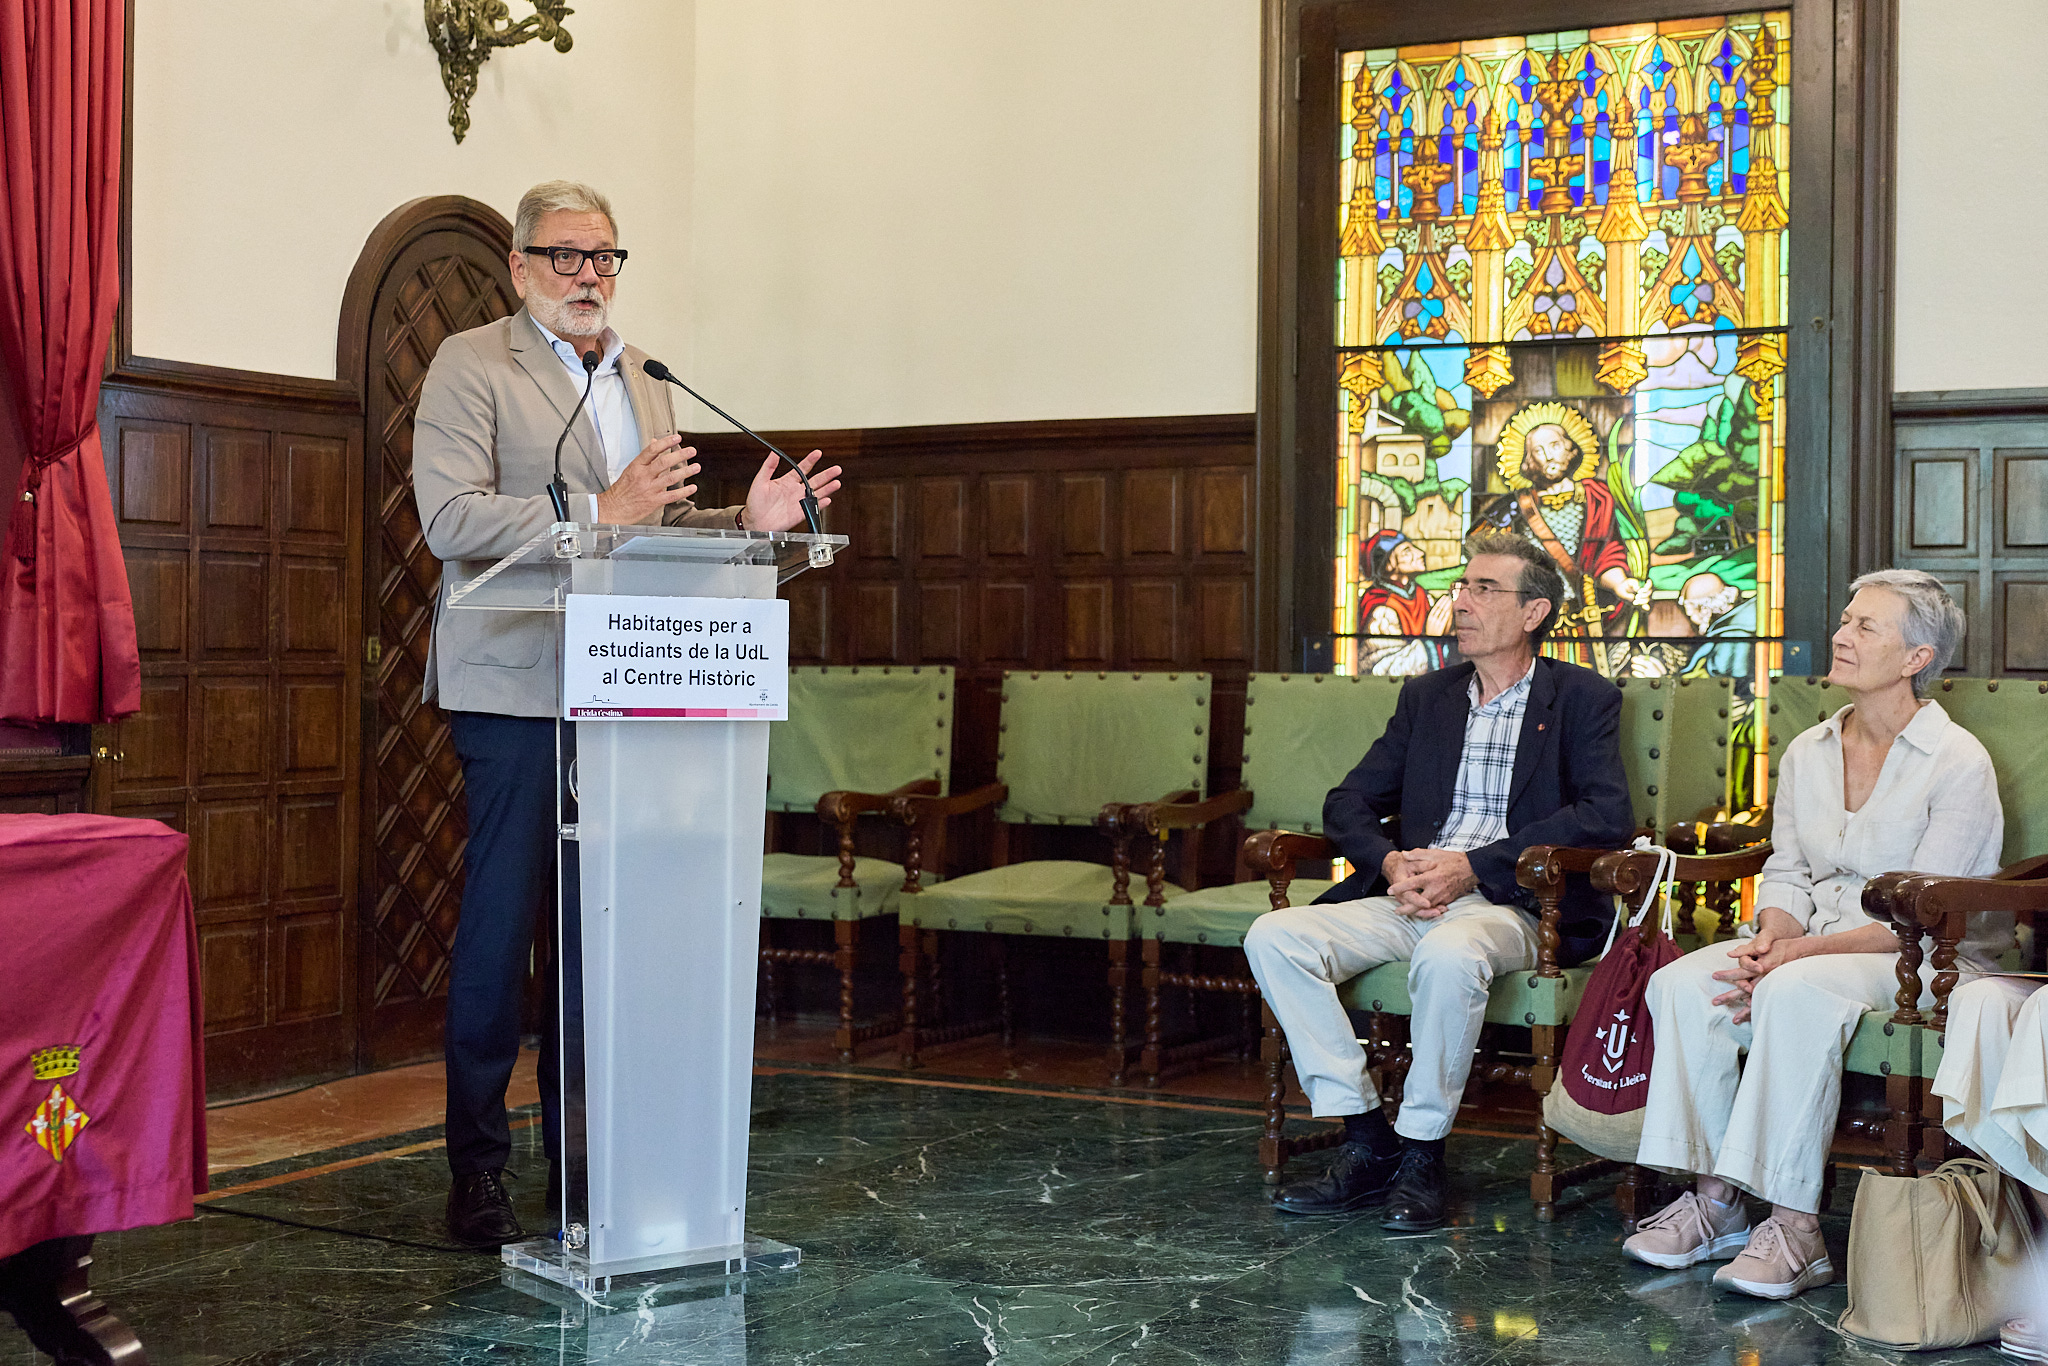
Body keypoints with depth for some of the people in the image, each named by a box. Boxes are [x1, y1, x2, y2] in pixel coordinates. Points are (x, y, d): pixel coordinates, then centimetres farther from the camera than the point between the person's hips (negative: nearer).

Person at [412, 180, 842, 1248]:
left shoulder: (642, 377, 19)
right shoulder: (471, 366, -2)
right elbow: (451, 519, -15)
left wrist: (746, 520, 5)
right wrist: (599, 511, -22)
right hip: (517, 686, -6)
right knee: (502, 922, -2)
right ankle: (476, 1168, 8)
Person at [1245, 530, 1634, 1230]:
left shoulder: (1583, 698, 5)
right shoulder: (1426, 695, 20)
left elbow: (1606, 816, -9)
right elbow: (1349, 803, 17)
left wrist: (1471, 866, -16)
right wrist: (1391, 863, -8)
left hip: (1510, 904, -5)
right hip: (1410, 898, 6)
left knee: (1448, 956, -39)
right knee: (1273, 936, -18)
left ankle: (1422, 1152, -20)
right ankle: (1367, 1139, -14)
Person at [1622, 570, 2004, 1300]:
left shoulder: (1960, 762, -9)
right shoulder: (1807, 752, 12)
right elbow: (1785, 872, 12)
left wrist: (1803, 952, -23)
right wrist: (1769, 938, -12)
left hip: (1923, 961, -6)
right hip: (1806, 944, 6)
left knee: (1797, 993, -37)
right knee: (1680, 984, -22)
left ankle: (1795, 1225, -32)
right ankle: (1714, 1199, -19)